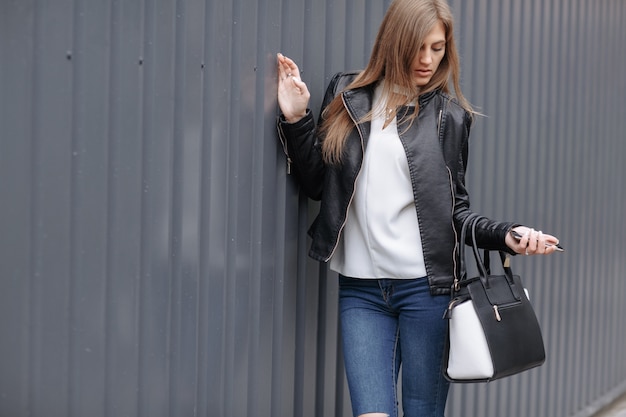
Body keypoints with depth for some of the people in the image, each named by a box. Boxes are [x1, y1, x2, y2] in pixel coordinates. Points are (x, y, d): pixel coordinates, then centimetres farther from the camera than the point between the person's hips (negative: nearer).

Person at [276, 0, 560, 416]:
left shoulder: (448, 116, 4)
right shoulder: (347, 96, 8)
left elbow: (456, 210, 5)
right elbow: (317, 183, 9)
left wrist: (507, 235, -12)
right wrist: (295, 119, -2)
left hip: (426, 287, -1)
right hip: (361, 290, 1)